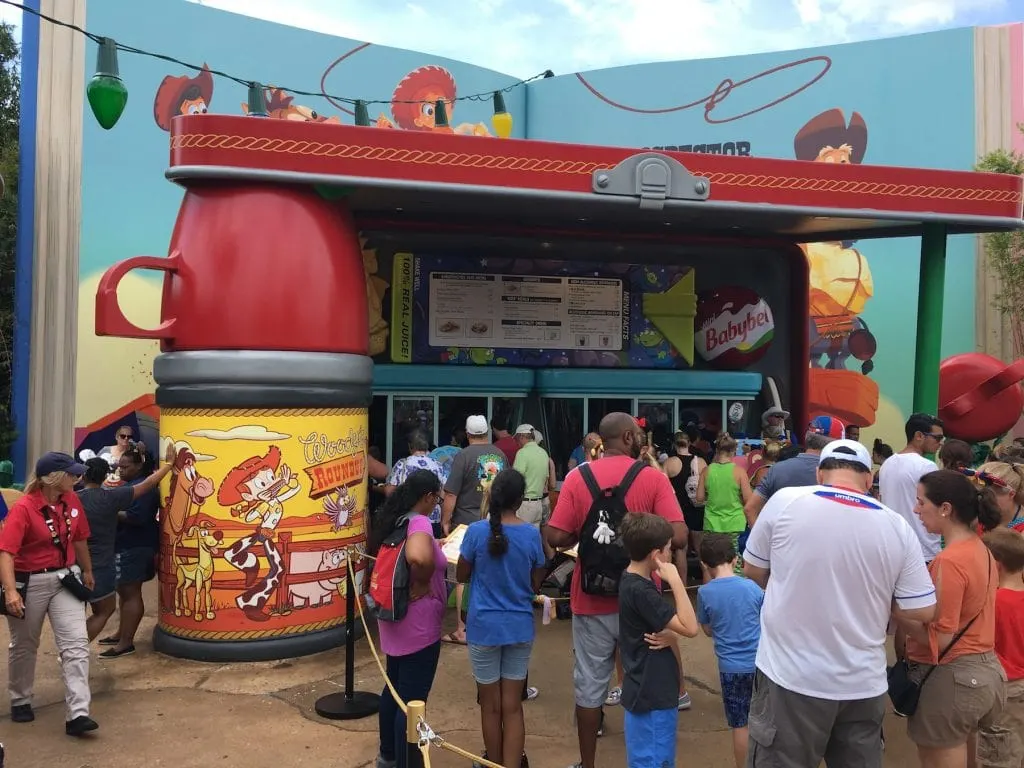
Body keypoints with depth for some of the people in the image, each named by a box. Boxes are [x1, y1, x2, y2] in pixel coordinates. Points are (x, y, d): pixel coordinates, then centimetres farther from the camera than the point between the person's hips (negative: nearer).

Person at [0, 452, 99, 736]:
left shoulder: (71, 500, -1)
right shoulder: (23, 508, -19)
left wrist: (87, 571, 23)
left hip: (65, 579, 4)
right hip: (30, 583, -4)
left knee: (76, 644, -6)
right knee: (24, 646, 16)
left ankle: (77, 714, -7)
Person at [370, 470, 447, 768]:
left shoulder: (391, 519, 5)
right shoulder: (419, 522, -21)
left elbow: (376, 554, 20)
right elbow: (418, 558, -42)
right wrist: (421, 584, -23)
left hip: (395, 619, 9)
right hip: (418, 625, -9)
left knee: (394, 689, 23)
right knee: (412, 699, 3)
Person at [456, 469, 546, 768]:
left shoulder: (477, 531, -13)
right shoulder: (531, 533, -8)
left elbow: (461, 576, 1)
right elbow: (536, 584, 1)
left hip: (484, 626, -1)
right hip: (520, 626, 1)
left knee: (491, 706, 15)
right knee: (513, 707, 10)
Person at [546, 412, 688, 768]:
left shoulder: (577, 477, -6)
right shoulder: (654, 478, -10)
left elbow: (556, 537, -10)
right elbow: (678, 538, -17)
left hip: (591, 599, 1)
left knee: (589, 684, 13)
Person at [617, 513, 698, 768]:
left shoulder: (632, 581, 5)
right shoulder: (640, 590, -25)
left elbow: (661, 625, 11)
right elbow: (690, 628, -23)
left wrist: (670, 636, -11)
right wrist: (675, 580, -23)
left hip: (648, 689, 9)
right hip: (651, 694, -9)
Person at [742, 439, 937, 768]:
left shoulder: (785, 501, -10)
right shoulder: (898, 527, -5)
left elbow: (753, 570, 3)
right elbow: (922, 611, -1)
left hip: (791, 677, -2)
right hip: (863, 684, 3)